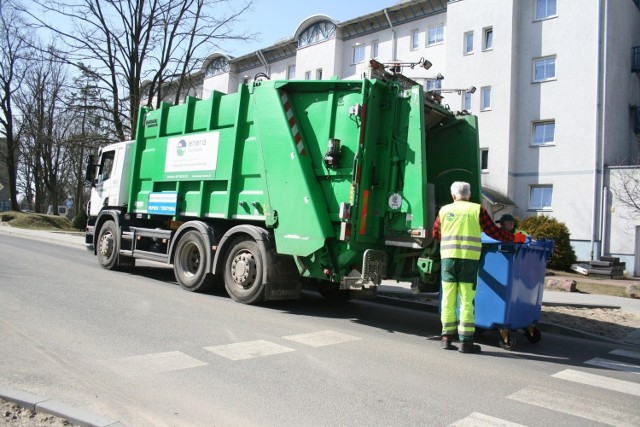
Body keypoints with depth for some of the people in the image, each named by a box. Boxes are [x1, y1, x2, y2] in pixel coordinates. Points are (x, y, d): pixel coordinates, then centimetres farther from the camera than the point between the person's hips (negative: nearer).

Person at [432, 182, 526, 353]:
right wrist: (514, 238, 19)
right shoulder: (477, 210, 5)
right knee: (467, 300, 2)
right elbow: (495, 233, 5)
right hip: (469, 258, -2)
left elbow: (436, 233, 21)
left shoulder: (444, 210, 12)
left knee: (448, 299, 8)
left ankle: (447, 337, 12)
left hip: (448, 257, 2)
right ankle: (466, 341, 3)